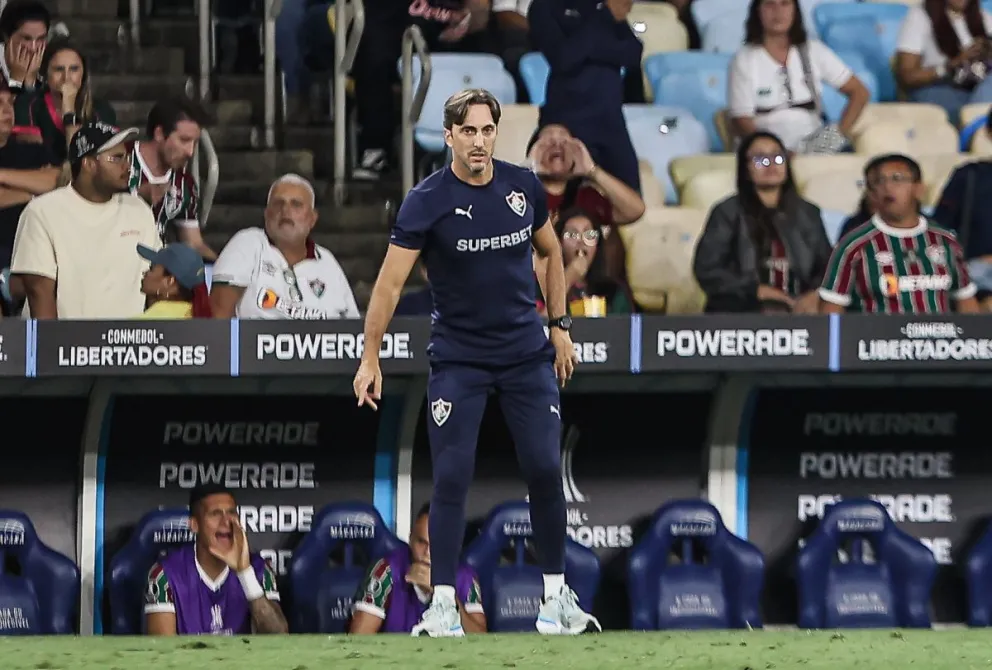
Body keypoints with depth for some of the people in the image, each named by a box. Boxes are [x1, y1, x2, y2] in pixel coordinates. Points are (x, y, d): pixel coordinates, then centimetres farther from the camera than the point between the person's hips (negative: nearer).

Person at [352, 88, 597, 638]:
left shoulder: (523, 186, -1)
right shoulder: (426, 201, -13)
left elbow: (551, 253, 16)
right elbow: (391, 282, -12)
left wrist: (559, 326, 13)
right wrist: (370, 359, -15)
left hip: (527, 355, 3)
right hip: (457, 360, -3)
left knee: (545, 470, -1)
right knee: (451, 476, -8)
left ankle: (557, 595, 11)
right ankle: (442, 603, -4)